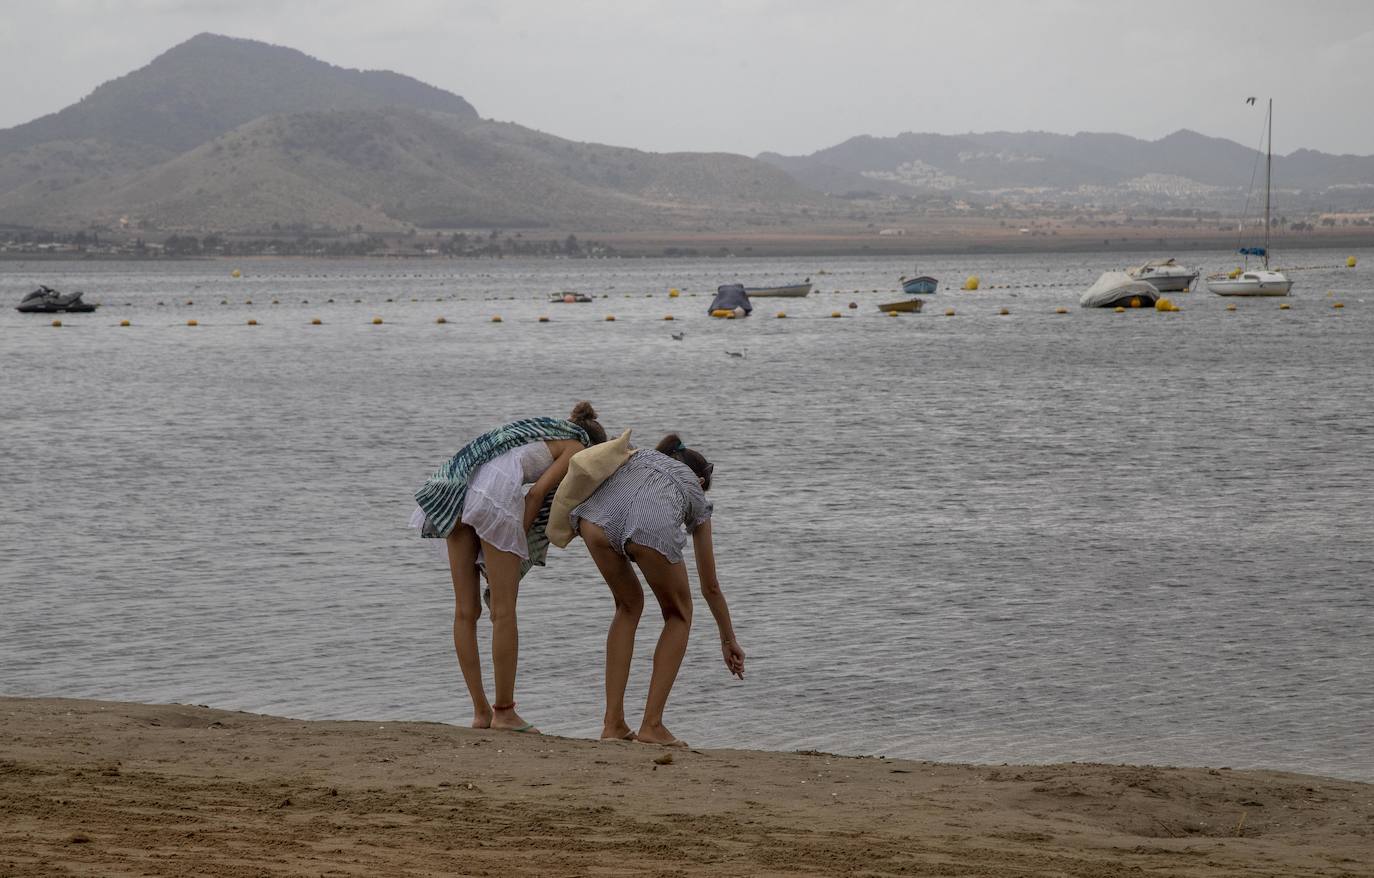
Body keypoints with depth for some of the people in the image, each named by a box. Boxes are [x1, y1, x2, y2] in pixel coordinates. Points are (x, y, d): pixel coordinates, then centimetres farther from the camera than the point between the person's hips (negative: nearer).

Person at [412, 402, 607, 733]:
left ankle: (481, 711, 13)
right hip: (496, 492, -8)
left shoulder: (542, 433, 36)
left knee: (466, 611, 8)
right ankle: (504, 712, 3)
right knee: (503, 612, 0)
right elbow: (537, 492, -1)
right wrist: (517, 550, -1)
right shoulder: (577, 448, 15)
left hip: (456, 491, 8)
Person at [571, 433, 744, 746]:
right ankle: (651, 724, 16)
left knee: (629, 604, 30)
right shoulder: (694, 493, 38)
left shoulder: (639, 456, 44)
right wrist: (729, 640, 54)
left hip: (597, 518, 3)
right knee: (678, 614, 26)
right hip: (651, 528, -3)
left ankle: (613, 723, 23)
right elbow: (710, 586, 44)